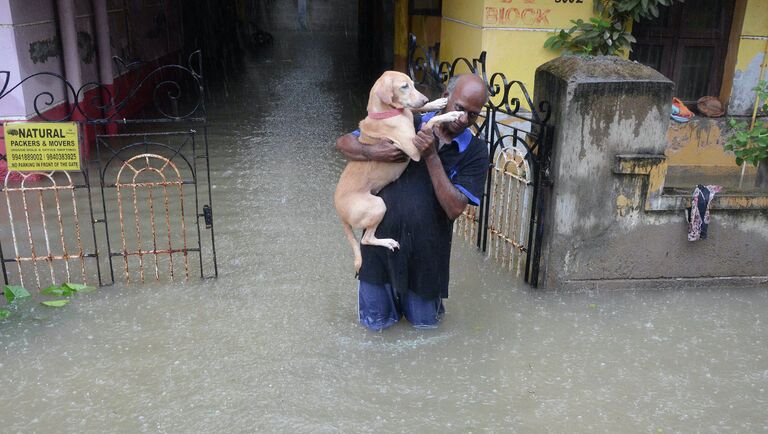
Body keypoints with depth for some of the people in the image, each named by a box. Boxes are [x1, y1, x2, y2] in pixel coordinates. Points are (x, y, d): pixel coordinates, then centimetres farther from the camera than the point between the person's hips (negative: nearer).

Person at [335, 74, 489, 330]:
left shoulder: (475, 152, -8)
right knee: (376, 321, 13)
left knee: (425, 322, 17)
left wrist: (431, 156, -25)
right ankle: (390, 288, 43)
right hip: (383, 236, 0)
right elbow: (343, 143, -2)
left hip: (427, 248, 0)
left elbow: (455, 209, -20)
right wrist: (373, 152, -24)